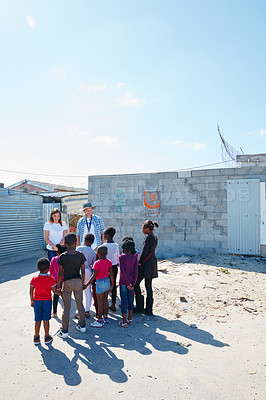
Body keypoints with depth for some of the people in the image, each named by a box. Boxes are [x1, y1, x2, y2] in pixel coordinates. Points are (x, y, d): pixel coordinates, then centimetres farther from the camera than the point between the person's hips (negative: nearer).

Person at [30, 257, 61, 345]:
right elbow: (54, 290, -6)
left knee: (38, 320, 12)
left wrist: (32, 301, 13)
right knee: (46, 319, 8)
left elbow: (31, 291, 1)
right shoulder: (50, 279, -12)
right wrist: (60, 292, 13)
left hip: (37, 301, 2)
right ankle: (47, 337, 18)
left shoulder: (34, 278, -4)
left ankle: (36, 338, 19)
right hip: (47, 301, -2)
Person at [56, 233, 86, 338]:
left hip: (67, 283, -2)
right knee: (80, 304, 17)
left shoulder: (62, 257, -14)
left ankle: (64, 331, 16)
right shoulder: (80, 255, -9)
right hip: (78, 281, 2)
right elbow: (83, 271, -1)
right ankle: (82, 325, 31)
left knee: (66, 307, 8)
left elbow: (60, 273, -8)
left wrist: (58, 286, 3)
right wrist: (82, 283, 13)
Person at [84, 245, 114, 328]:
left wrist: (86, 285, -17)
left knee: (100, 303, 4)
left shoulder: (97, 263, -19)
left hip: (100, 283, -6)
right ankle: (106, 318, 32)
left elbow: (94, 276, -22)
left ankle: (100, 322, 13)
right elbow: (111, 274, -1)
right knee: (105, 300, 19)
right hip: (107, 281, 6)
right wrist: (112, 284, 10)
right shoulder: (109, 262, -3)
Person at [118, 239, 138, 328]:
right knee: (130, 300, 15)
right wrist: (133, 284, -4)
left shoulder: (121, 257, -11)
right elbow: (136, 272, -6)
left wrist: (127, 283, -12)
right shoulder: (134, 257, -1)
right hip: (131, 281, 4)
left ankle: (124, 322, 11)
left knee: (124, 301, 4)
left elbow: (122, 271, -17)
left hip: (123, 282, -4)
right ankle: (130, 319, 26)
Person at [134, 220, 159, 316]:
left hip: (146, 263, -9)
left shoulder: (148, 237, -17)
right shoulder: (154, 237, 11)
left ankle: (140, 307, 9)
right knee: (148, 285, 13)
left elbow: (144, 251, -16)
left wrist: (139, 262, -4)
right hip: (153, 262, 9)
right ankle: (149, 310, 18)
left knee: (136, 283, 3)